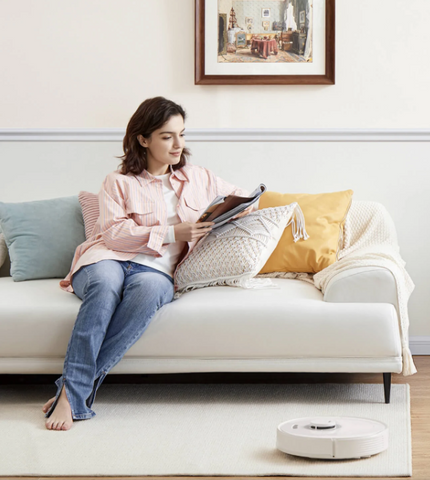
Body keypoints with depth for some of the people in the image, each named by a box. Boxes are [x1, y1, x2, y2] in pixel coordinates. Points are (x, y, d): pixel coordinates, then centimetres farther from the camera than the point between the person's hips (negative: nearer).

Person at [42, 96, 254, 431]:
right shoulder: (119, 182, 12)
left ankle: (72, 390, -40)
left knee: (149, 287, -38)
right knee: (106, 284, -40)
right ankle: (72, 394, -43)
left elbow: (241, 196, 34)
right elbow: (114, 233, -3)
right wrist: (173, 233, -10)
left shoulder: (197, 179, 23)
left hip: (156, 269, 2)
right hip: (109, 260, -1)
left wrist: (244, 207, 8)